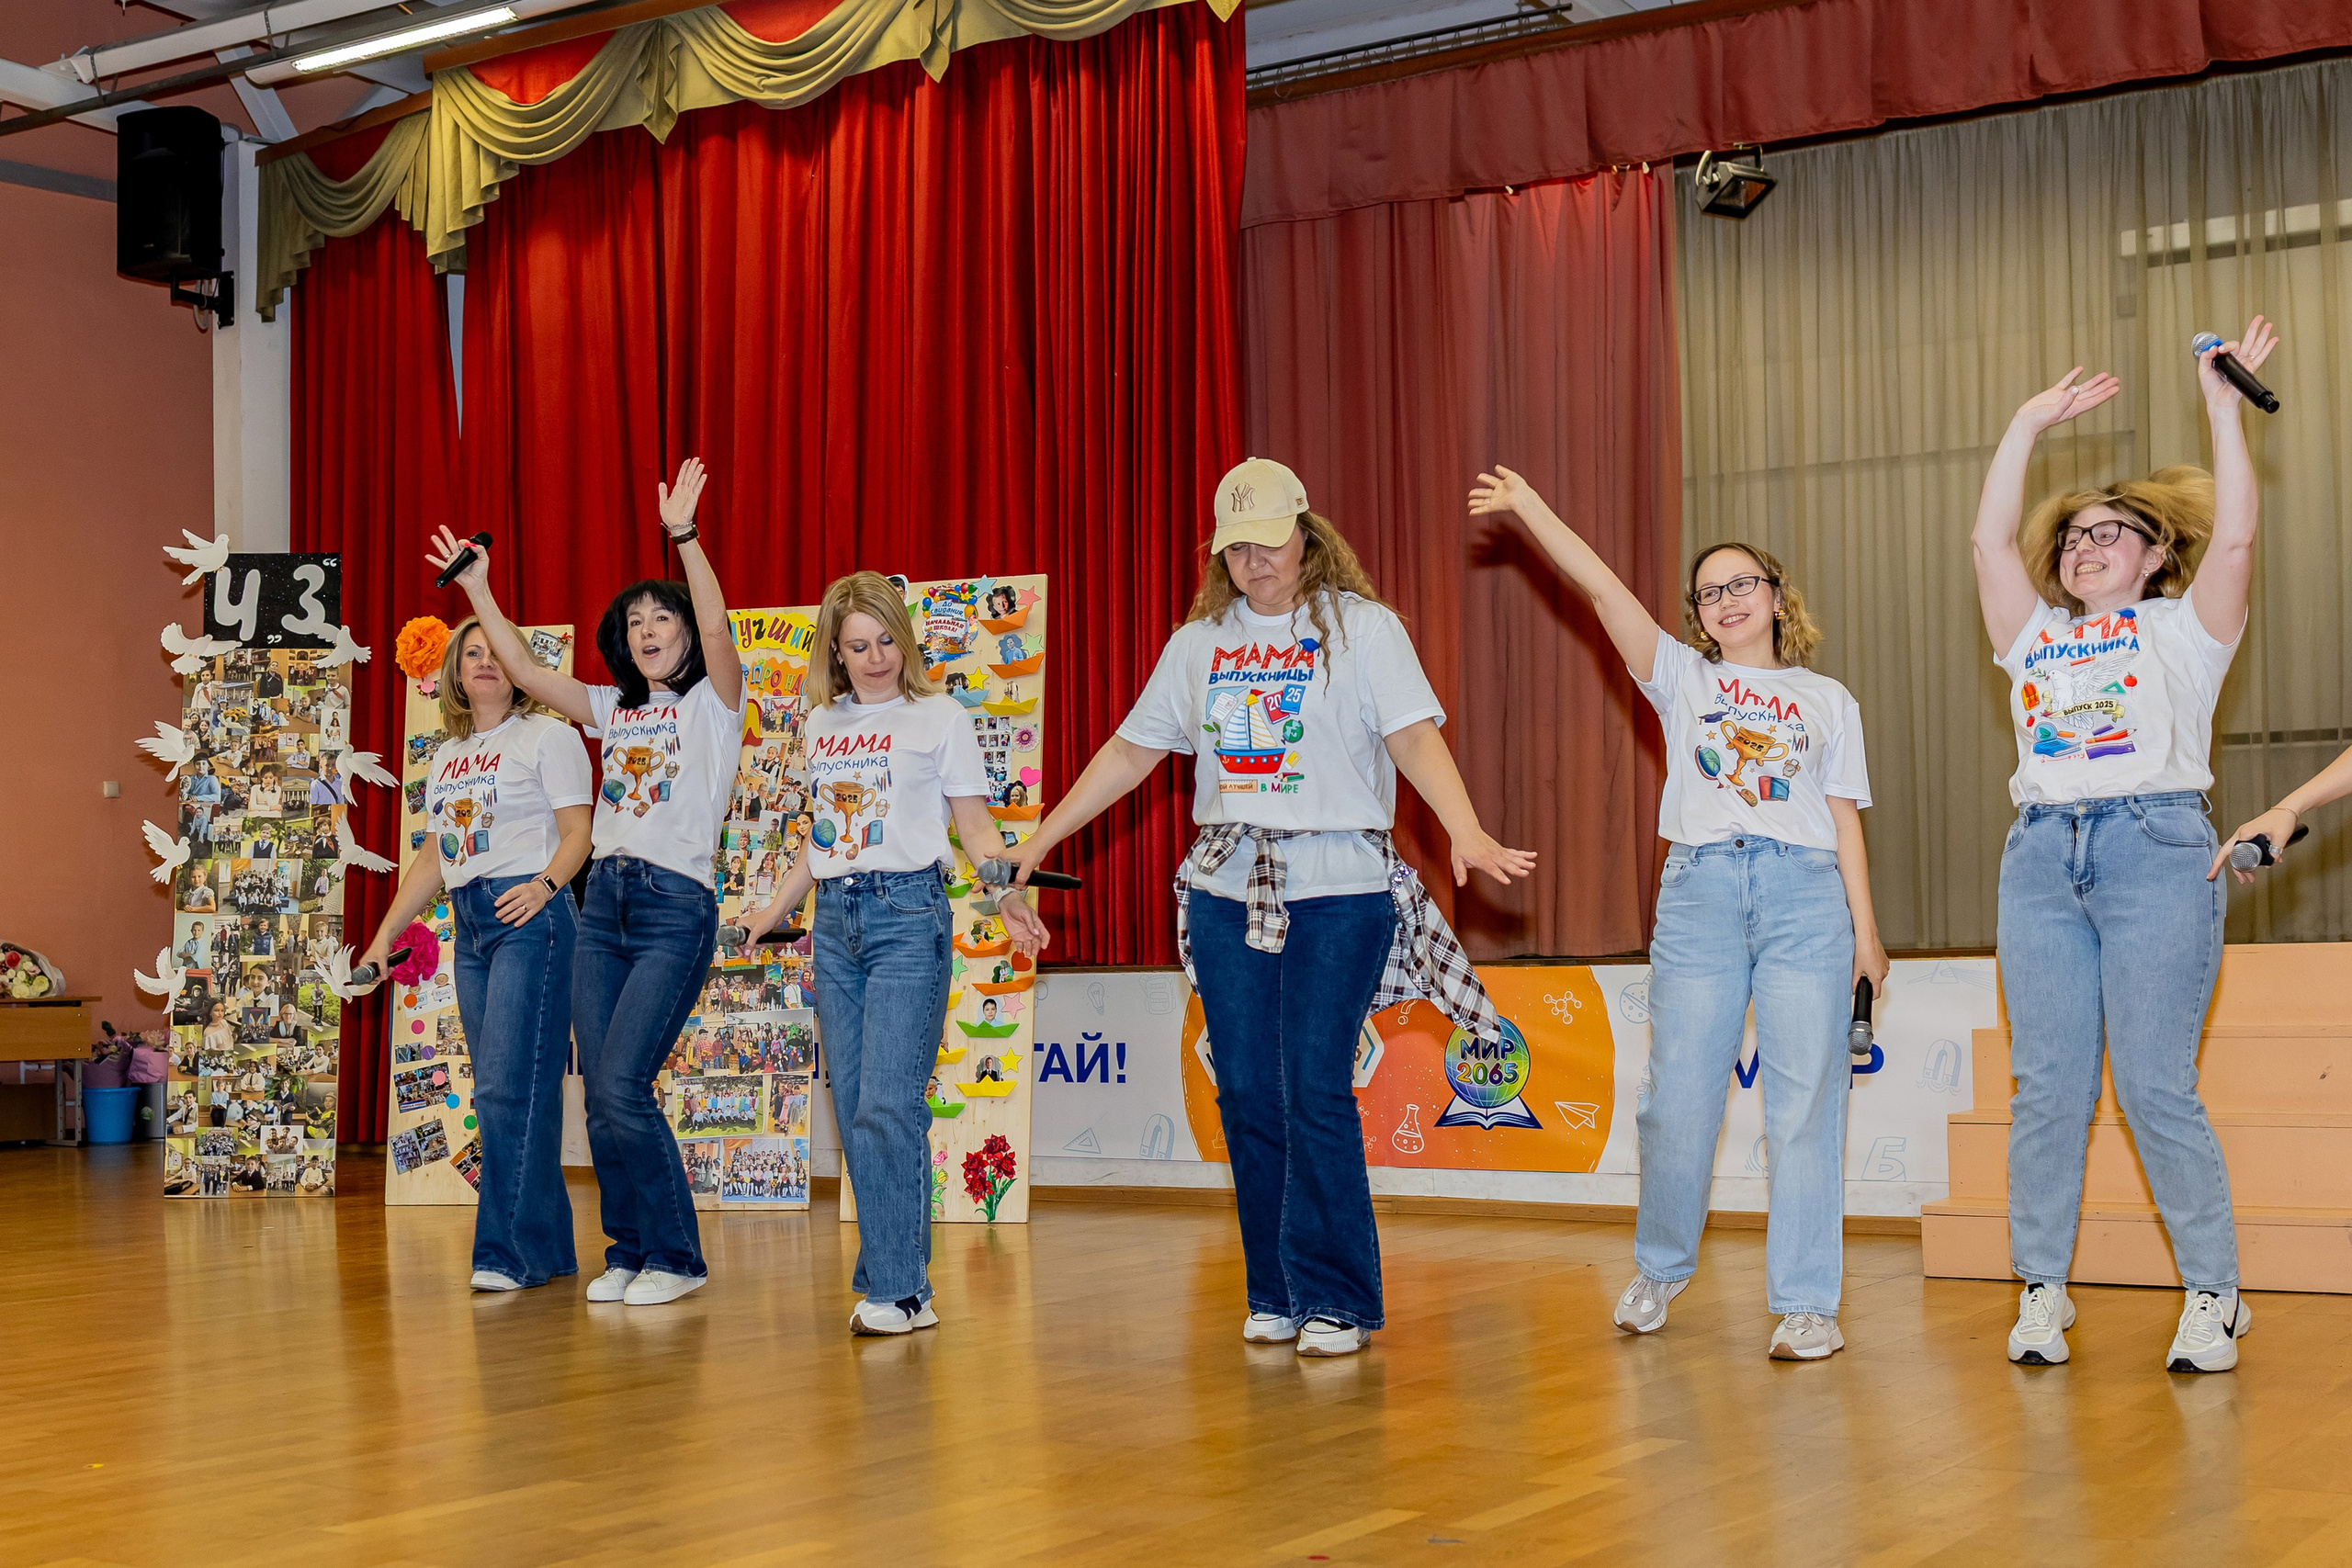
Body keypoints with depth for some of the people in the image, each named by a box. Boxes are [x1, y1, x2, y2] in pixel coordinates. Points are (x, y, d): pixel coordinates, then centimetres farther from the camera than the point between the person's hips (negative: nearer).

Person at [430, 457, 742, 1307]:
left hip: (676, 908, -6)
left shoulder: (712, 702, 0)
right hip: (604, 903, 6)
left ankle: (676, 1255, -1)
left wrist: (685, 538, -29)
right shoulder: (613, 710, 17)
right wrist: (478, 591, 12)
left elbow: (717, 631, -18)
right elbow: (526, 672, 16)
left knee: (622, 1087, -13)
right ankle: (628, 1253, 15)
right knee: (601, 1094, 3)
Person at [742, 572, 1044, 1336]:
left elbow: (975, 825, -1)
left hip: (908, 914, -6)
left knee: (888, 1106, -13)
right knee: (853, 1112, 4)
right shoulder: (822, 725, 15)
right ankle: (890, 1281, 10)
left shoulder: (938, 716, 1)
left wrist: (1009, 899, -16)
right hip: (834, 920, 6)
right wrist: (772, 912, 24)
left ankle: (897, 1289, -10)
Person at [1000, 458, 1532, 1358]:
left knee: (1317, 1091, -9)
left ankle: (1335, 1302, 2)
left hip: (1338, 886, -4)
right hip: (1228, 888, 4)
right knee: (1247, 1095, 4)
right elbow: (1131, 751, 18)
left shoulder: (1362, 627, 0)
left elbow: (1415, 738, -11)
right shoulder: (1198, 643, 13)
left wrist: (1467, 833, -27)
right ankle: (1273, 1296, 15)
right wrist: (1040, 841, 17)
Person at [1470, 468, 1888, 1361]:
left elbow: (1844, 817, 12)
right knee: (1680, 1099, 0)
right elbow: (1603, 588, 6)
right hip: (1700, 890, 0)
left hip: (1805, 893, 0)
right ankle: (1659, 1270, 22)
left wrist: (1865, 926, 5)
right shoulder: (1683, 679, 15)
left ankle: (1806, 1304, 2)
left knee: (1805, 1101, -4)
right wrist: (1532, 509, -3)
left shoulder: (1828, 701, 17)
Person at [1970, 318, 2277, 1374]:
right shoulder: (2036, 637, 21)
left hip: (2155, 848, -4)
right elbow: (1991, 540, 11)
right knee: (2046, 1084, 1)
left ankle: (2214, 1295, 2)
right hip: (2042, 857, 4)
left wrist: (2222, 407, -2)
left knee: (2156, 1085, -8)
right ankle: (2041, 1291, 6)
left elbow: (2232, 537, -3)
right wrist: (2029, 426, 12)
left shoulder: (2182, 628, 12)